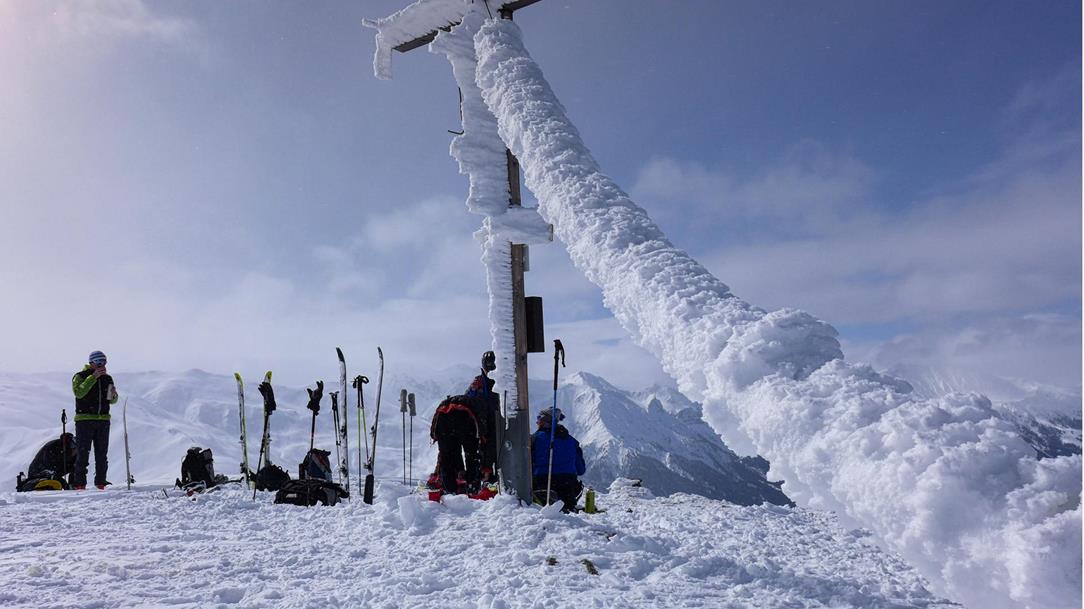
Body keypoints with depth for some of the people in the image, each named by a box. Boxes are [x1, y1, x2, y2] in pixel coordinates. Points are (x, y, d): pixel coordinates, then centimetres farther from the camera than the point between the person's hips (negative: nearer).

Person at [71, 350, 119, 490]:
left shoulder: (107, 378, 14)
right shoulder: (80, 376, 0)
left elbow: (112, 401, 17)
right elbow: (79, 393, -20)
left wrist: (114, 395, -6)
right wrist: (93, 377, -23)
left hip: (103, 420, 4)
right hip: (84, 419, -4)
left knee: (102, 453, 6)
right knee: (82, 453, -3)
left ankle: (101, 481, 11)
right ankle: (79, 483, 1)